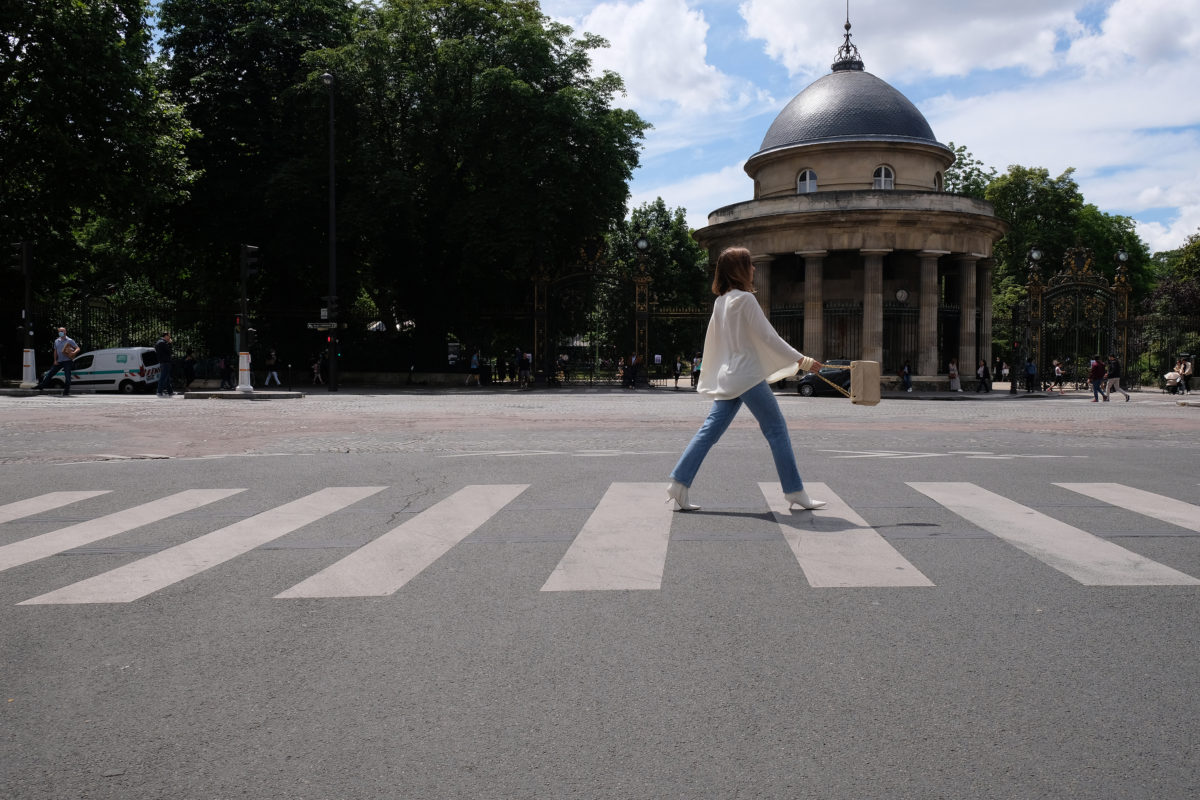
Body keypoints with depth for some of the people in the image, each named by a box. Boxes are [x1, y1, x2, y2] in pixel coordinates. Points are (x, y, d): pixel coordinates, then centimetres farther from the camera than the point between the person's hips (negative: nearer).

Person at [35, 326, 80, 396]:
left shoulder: (70, 341, -6)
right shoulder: (56, 341, 12)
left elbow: (78, 348, -9)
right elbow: (55, 351, 18)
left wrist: (73, 352, -30)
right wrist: (55, 360, 9)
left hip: (67, 361, -6)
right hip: (59, 361, 6)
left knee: (67, 376, -6)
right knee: (50, 374, 10)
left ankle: (66, 392, 0)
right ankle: (41, 386, 19)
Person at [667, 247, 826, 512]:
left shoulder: (720, 301, 12)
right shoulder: (745, 299, -13)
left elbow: (713, 341, 18)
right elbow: (768, 337, -13)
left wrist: (711, 377, 28)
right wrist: (803, 361, -8)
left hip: (726, 378, 8)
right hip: (748, 375, -8)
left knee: (710, 430, 7)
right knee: (777, 430, 1)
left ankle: (678, 483, 2)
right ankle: (795, 493, 6)